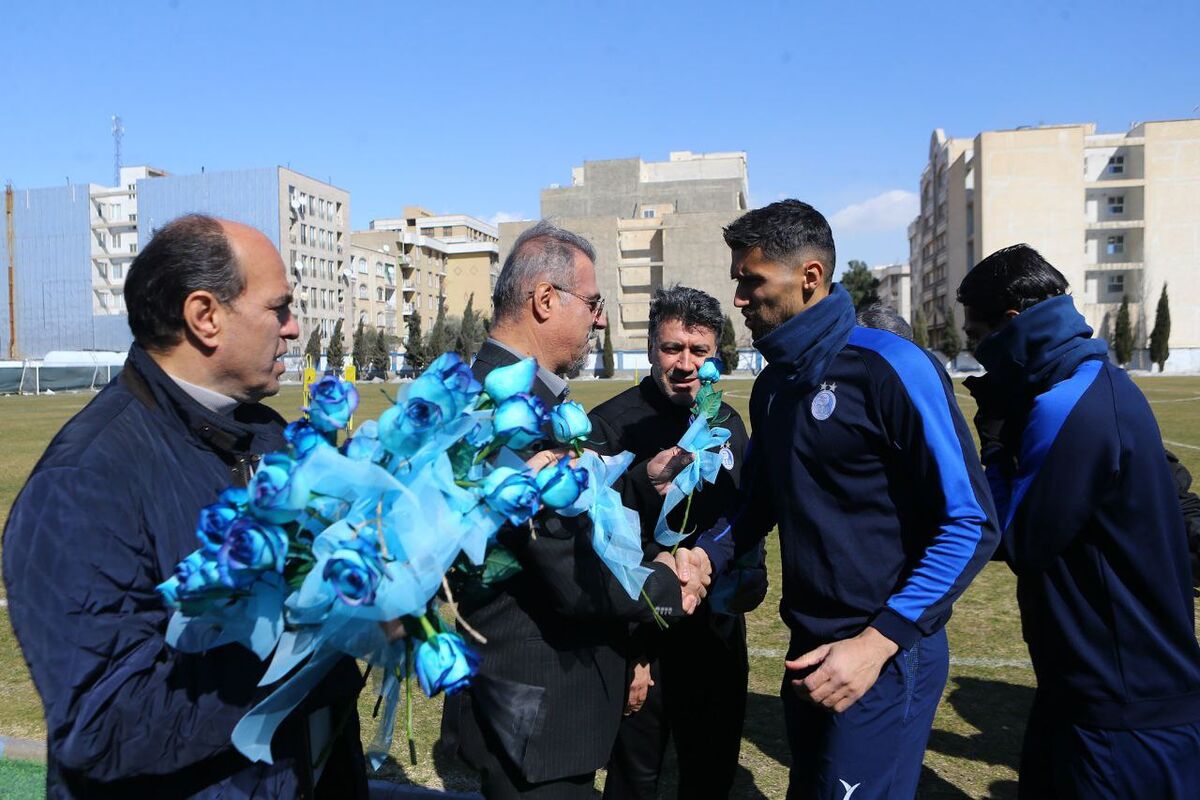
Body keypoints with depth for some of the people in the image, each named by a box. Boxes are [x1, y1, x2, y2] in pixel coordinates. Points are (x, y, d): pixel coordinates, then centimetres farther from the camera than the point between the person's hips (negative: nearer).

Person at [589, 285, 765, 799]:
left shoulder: (728, 422, 5)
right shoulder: (611, 425, -15)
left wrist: (753, 575, 0)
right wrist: (624, 650, -15)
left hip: (721, 637, 6)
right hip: (644, 642, -5)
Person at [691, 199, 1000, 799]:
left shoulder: (890, 367, -16)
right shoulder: (772, 384, 6)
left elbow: (971, 524, -17)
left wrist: (877, 642, -22)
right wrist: (703, 557, -3)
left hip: (887, 655, -7)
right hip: (809, 649, 7)